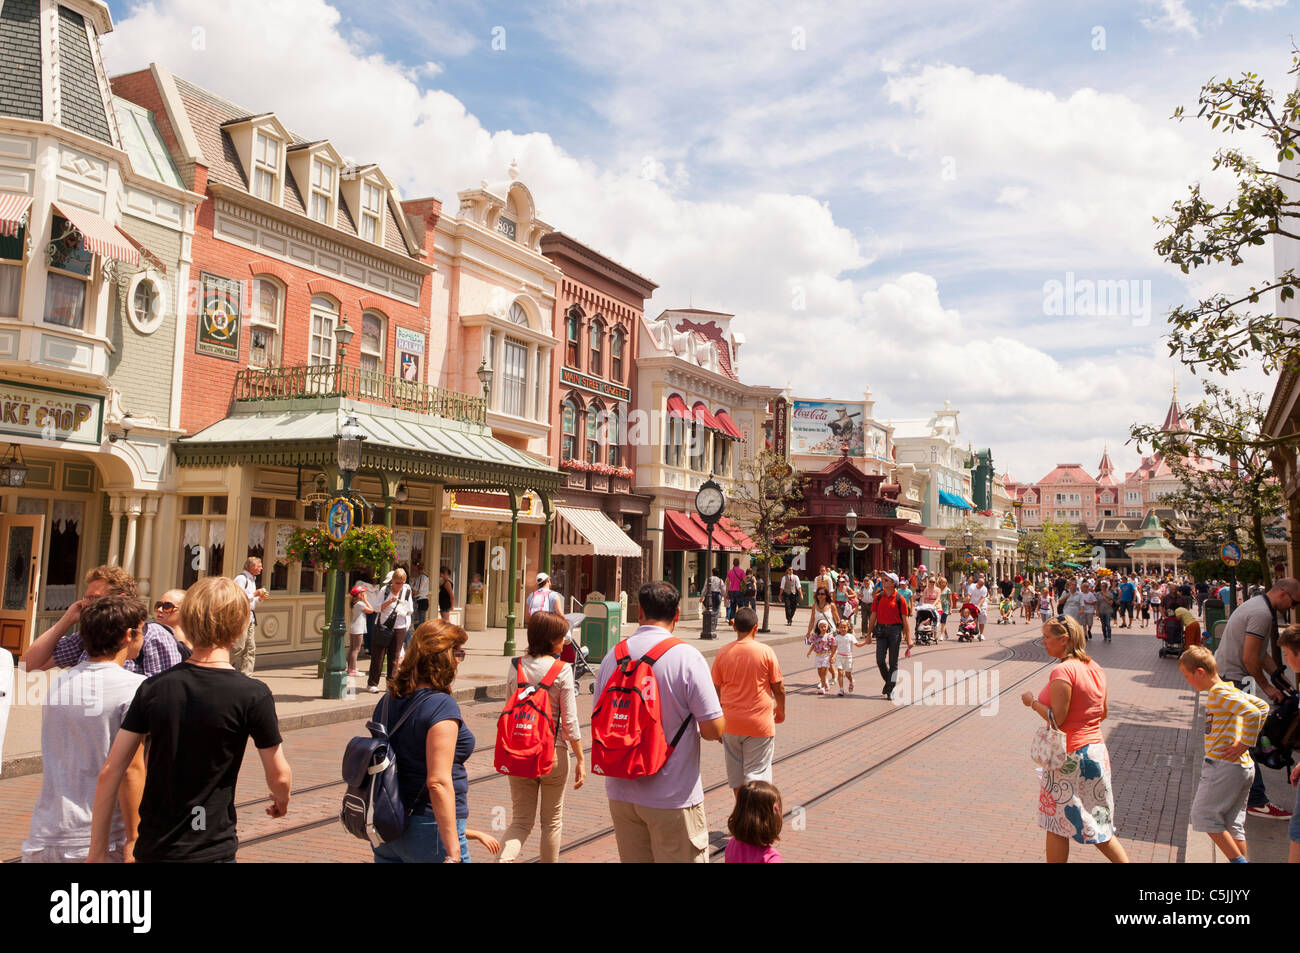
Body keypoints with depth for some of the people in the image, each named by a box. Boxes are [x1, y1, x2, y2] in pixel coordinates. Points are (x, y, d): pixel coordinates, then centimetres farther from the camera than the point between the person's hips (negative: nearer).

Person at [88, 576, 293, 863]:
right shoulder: (253, 694, -15)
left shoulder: (154, 687, -4)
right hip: (211, 850, -5)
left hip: (151, 849, 5)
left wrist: (98, 850, 6)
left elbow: (110, 773, -3)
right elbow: (279, 776, -6)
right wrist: (281, 800, 17)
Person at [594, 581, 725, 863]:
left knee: (633, 859, 18)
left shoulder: (613, 655, -1)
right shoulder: (687, 657, -15)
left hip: (621, 793, 5)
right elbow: (713, 729, -15)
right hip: (673, 798, -4)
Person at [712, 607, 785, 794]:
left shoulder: (723, 652, -2)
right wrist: (780, 711, 16)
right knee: (756, 775, 3)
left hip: (730, 722, 3)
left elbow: (716, 690, 3)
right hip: (759, 723, -3)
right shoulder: (765, 652, -8)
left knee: (736, 778, 15)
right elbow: (778, 688, -2)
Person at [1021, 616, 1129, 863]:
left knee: (1056, 825, 5)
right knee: (1098, 826, 17)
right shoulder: (1094, 668, 7)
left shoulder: (1063, 671, -19)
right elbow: (1103, 713, 14)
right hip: (1096, 748, 9)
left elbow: (1056, 718, -22)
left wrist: (1032, 702, -7)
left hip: (1069, 757, -9)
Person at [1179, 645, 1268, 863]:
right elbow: (1263, 707, 22)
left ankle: (1238, 860, 1)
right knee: (1233, 823, 16)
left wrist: (1245, 743, -19)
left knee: (1203, 814, -1)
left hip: (1223, 767, -10)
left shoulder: (1219, 694, -17)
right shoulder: (1230, 690, 12)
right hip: (1244, 767, 10)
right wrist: (1247, 737, 15)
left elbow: (1253, 713, -28)